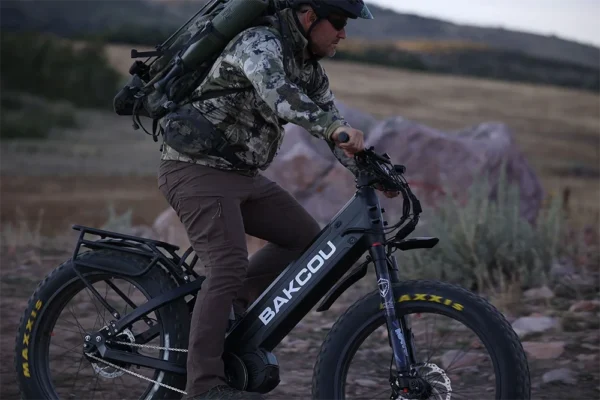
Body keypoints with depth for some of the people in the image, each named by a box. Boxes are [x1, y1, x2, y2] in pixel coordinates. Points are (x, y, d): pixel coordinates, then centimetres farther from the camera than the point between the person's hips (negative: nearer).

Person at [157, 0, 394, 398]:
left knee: (307, 238, 9)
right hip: (197, 169, -9)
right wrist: (334, 128, -53)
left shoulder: (309, 66, 9)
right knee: (230, 265, -21)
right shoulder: (260, 44, -20)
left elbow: (329, 120, 11)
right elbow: (276, 92, -39)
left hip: (243, 174, 9)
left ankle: (230, 301, 13)